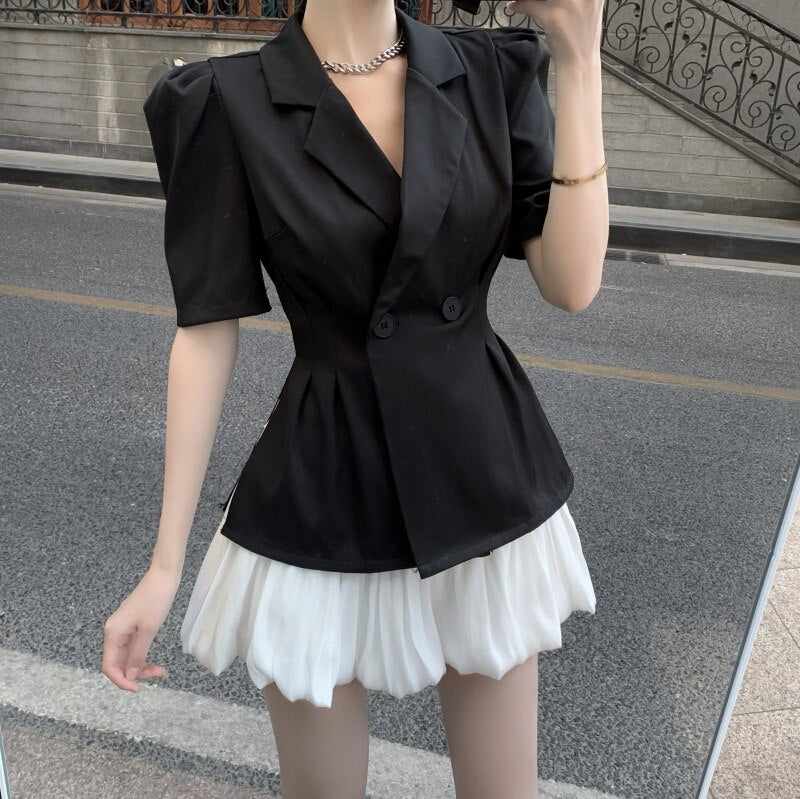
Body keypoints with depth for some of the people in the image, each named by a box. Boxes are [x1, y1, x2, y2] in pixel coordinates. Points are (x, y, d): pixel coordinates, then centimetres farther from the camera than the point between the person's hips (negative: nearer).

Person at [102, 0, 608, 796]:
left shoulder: (494, 72, -1)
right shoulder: (229, 102, -9)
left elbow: (571, 284, -9)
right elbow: (206, 333, -7)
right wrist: (165, 565, -5)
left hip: (488, 472, 3)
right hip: (325, 496, -2)